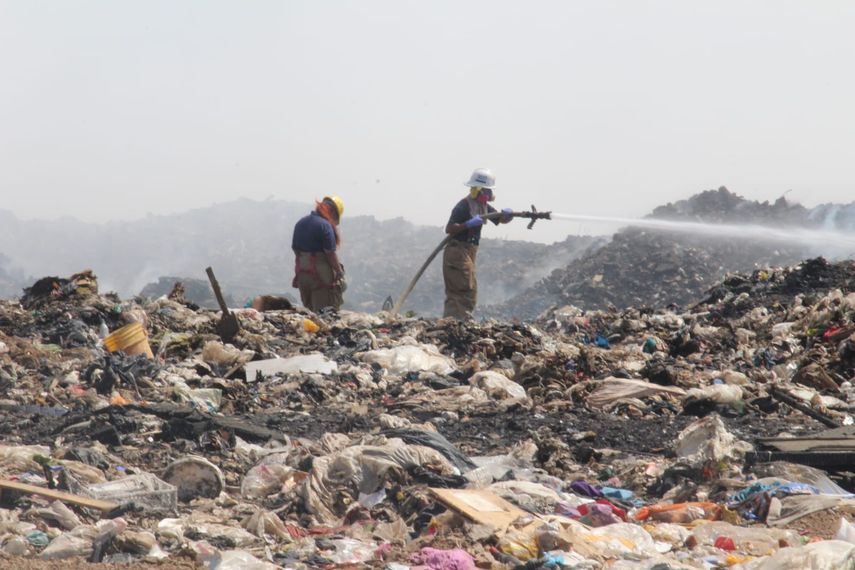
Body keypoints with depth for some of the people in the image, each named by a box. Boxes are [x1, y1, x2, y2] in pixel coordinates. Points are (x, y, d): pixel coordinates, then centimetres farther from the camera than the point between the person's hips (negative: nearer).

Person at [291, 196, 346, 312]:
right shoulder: (325, 225, -15)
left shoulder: (300, 223, 10)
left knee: (309, 310, 16)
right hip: (321, 272, -8)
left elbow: (295, 248, 14)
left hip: (301, 272, 8)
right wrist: (340, 272, -7)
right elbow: (330, 253, -17)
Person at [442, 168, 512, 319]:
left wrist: (507, 214, -7)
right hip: (458, 252, -9)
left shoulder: (483, 206, 13)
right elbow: (449, 229, -19)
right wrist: (469, 224, -27)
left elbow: (501, 220, 14)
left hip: (468, 253, 9)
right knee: (468, 292, -13)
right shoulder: (464, 206, -14)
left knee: (455, 294, 10)